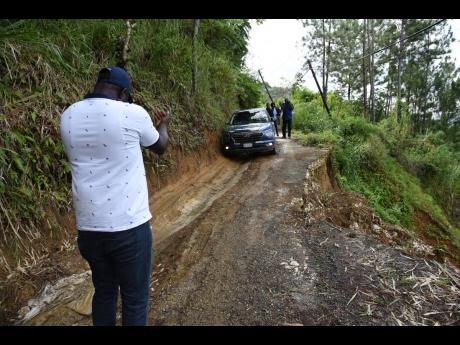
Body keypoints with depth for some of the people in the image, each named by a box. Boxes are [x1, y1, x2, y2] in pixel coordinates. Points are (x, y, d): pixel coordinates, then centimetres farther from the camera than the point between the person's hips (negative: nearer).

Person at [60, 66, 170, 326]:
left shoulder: (68, 116, 3)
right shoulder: (132, 113, -11)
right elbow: (160, 147, 8)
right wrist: (163, 125, 30)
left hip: (88, 227, 5)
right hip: (130, 226, -5)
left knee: (103, 291, 24)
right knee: (135, 298, 13)